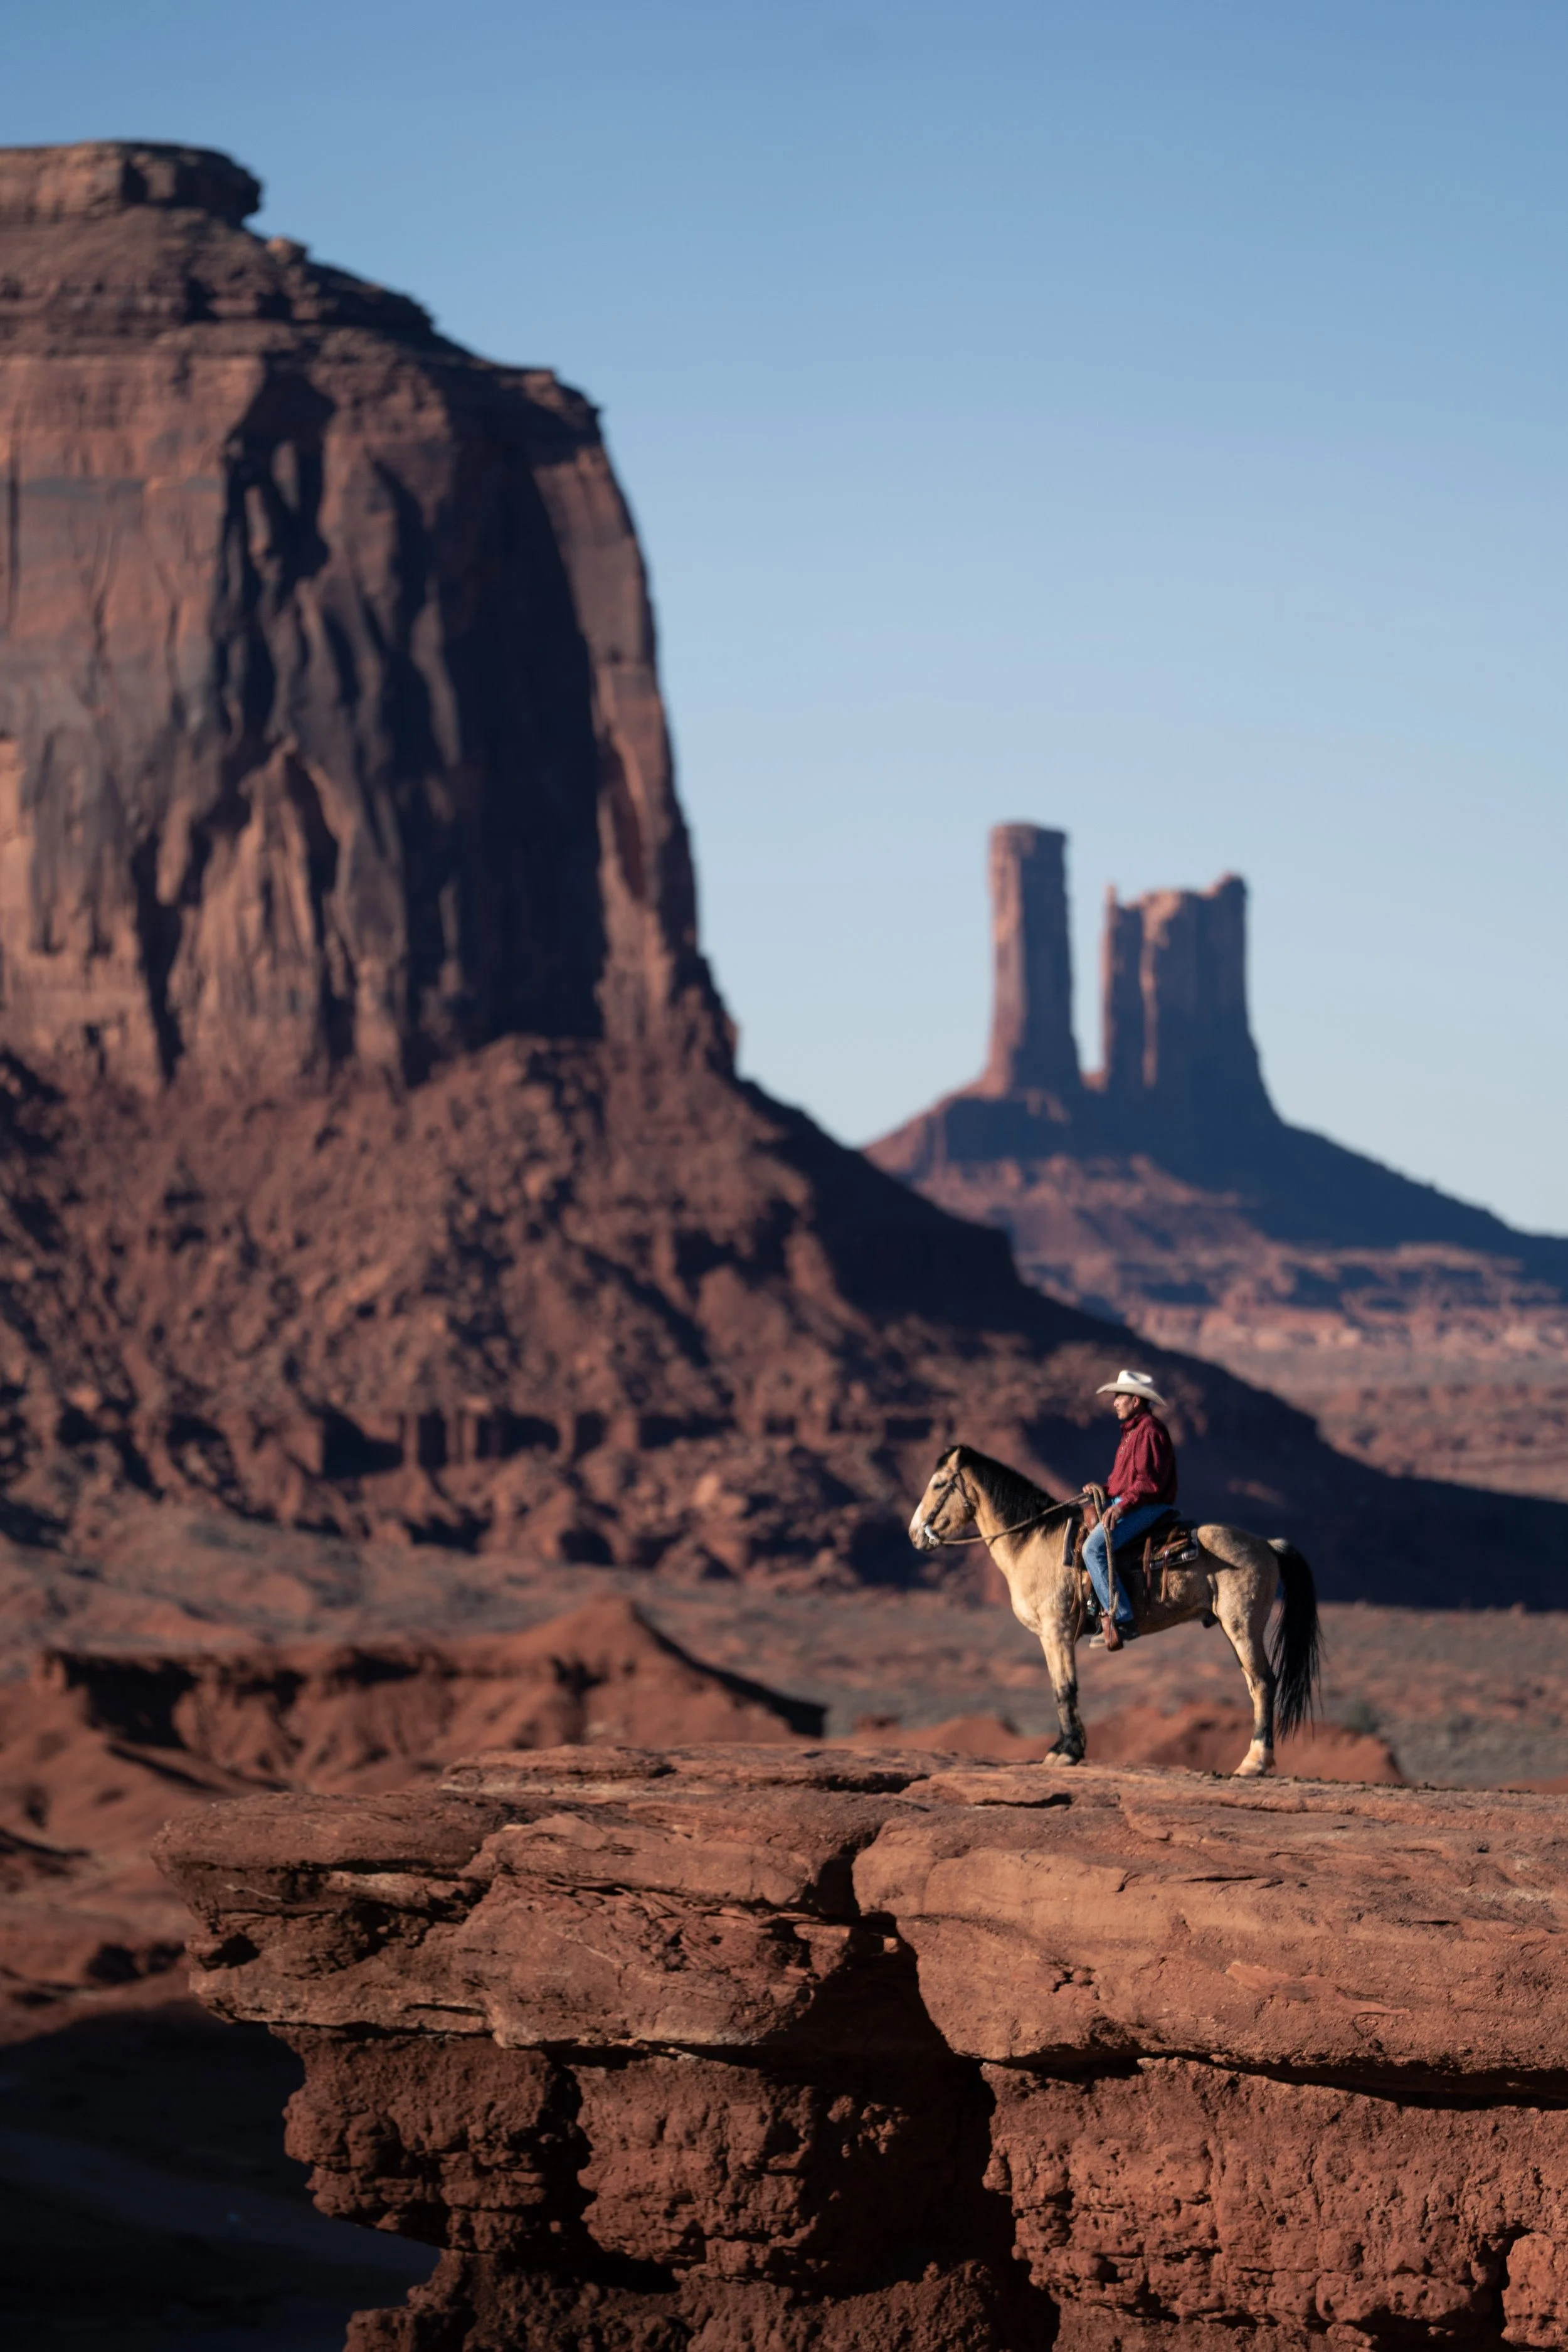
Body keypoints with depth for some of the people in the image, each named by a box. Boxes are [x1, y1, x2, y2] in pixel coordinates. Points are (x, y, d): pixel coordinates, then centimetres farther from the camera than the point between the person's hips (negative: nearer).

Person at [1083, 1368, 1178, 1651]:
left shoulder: (1149, 1431, -14)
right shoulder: (1132, 1430, 20)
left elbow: (1149, 1481, -22)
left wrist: (1123, 1505, -29)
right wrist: (1104, 1489, 9)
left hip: (1147, 1508, -12)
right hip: (1125, 1504, 12)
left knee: (1095, 1547, -26)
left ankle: (1120, 1617, -29)